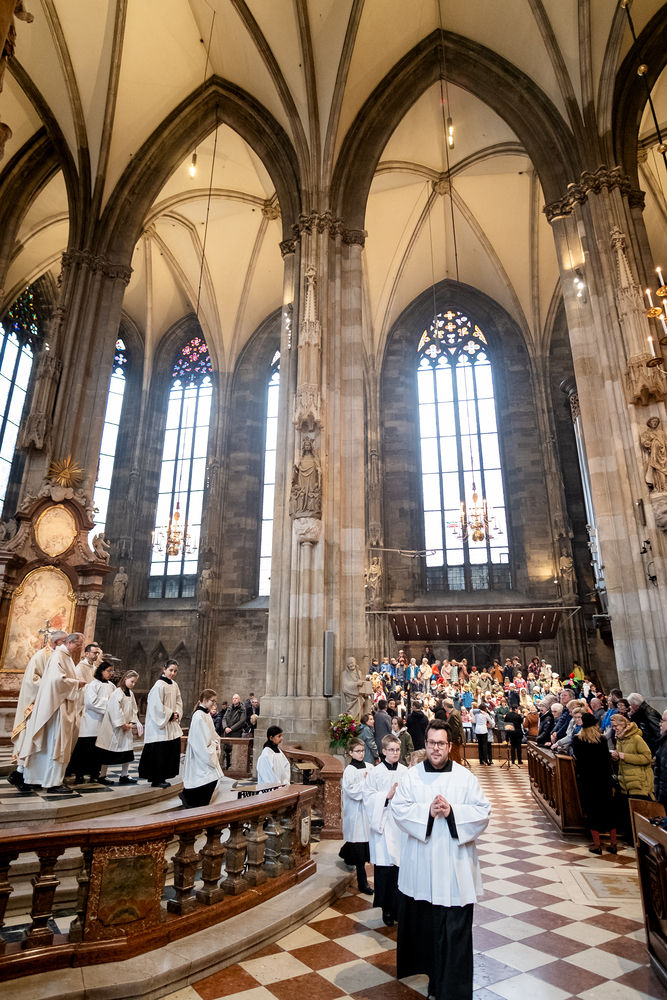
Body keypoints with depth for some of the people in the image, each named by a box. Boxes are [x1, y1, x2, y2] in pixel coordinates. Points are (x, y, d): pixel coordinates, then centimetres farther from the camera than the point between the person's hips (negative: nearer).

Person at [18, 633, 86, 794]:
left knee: (61, 743, 13)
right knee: (57, 744, -5)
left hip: (64, 707, 10)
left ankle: (55, 779, 21)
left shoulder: (67, 657, 16)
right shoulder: (58, 656, -15)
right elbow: (58, 679, -25)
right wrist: (76, 683, -14)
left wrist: (76, 682, 6)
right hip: (57, 707, -10)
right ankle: (54, 782, 1)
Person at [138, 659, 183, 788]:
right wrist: (170, 714, -14)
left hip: (171, 724, 8)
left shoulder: (174, 685, 10)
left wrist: (177, 714, -3)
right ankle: (156, 780, 9)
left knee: (172, 750, 9)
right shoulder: (159, 685, -14)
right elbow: (157, 705, -18)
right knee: (159, 752, -3)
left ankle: (162, 778, 21)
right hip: (160, 724, -8)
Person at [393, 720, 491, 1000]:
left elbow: (484, 811, -7)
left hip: (454, 866, -1)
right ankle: (423, 963, 41)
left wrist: (452, 811, -20)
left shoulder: (465, 777, -4)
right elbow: (399, 809, -6)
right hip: (419, 863, 2)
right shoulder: (411, 776, -2)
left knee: (454, 927, 1)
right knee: (421, 920, 17)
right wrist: (427, 811, -21)